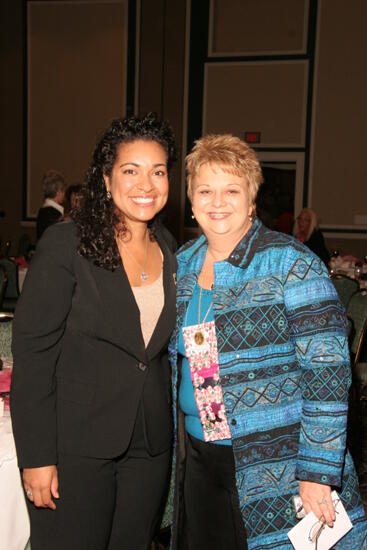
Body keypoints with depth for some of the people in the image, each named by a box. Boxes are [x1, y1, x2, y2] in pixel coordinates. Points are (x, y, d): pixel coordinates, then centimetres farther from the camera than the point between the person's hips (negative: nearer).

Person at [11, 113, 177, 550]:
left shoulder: (168, 255, 7)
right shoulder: (66, 244, -11)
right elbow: (31, 351, -13)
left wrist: (168, 435, 12)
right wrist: (37, 456, -15)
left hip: (149, 448, 6)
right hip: (76, 445, -5)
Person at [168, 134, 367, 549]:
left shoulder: (290, 262, -14)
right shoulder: (182, 265, 4)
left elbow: (328, 371, -17)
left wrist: (316, 472, -19)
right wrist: (178, 437, 15)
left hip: (279, 465, -5)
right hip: (199, 457, 6)